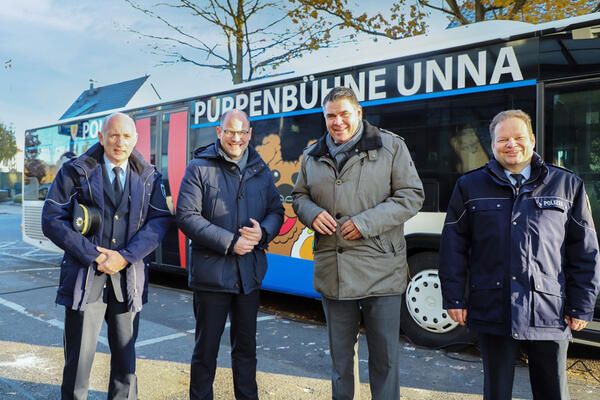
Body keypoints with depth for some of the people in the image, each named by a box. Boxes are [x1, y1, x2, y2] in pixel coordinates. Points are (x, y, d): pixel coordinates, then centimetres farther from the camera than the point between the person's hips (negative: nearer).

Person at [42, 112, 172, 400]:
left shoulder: (149, 177, 5)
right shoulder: (75, 171, 0)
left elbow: (160, 221, -2)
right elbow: (52, 220, -5)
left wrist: (125, 256, -14)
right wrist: (93, 255, -13)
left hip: (129, 277, 2)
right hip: (84, 276, -2)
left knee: (125, 357, 14)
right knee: (78, 359, 5)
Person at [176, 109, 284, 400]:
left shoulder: (261, 171, 8)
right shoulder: (199, 168, -5)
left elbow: (276, 211, 9)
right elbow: (187, 216, -12)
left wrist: (263, 232, -13)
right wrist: (229, 242, -19)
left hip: (250, 272, 4)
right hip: (211, 272, -4)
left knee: (246, 345, 18)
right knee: (206, 347, 9)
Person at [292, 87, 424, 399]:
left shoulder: (390, 146, -3)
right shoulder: (313, 155, 10)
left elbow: (411, 196, -7)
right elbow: (299, 196, 19)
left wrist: (366, 223, -17)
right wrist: (311, 213, -5)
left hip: (380, 271, -4)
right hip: (332, 271, 4)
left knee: (384, 353, 6)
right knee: (340, 350, 19)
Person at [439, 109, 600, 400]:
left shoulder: (567, 185, 5)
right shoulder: (470, 187, 4)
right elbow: (453, 248, 2)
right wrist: (454, 298, -2)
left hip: (549, 313, 1)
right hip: (492, 311, 0)